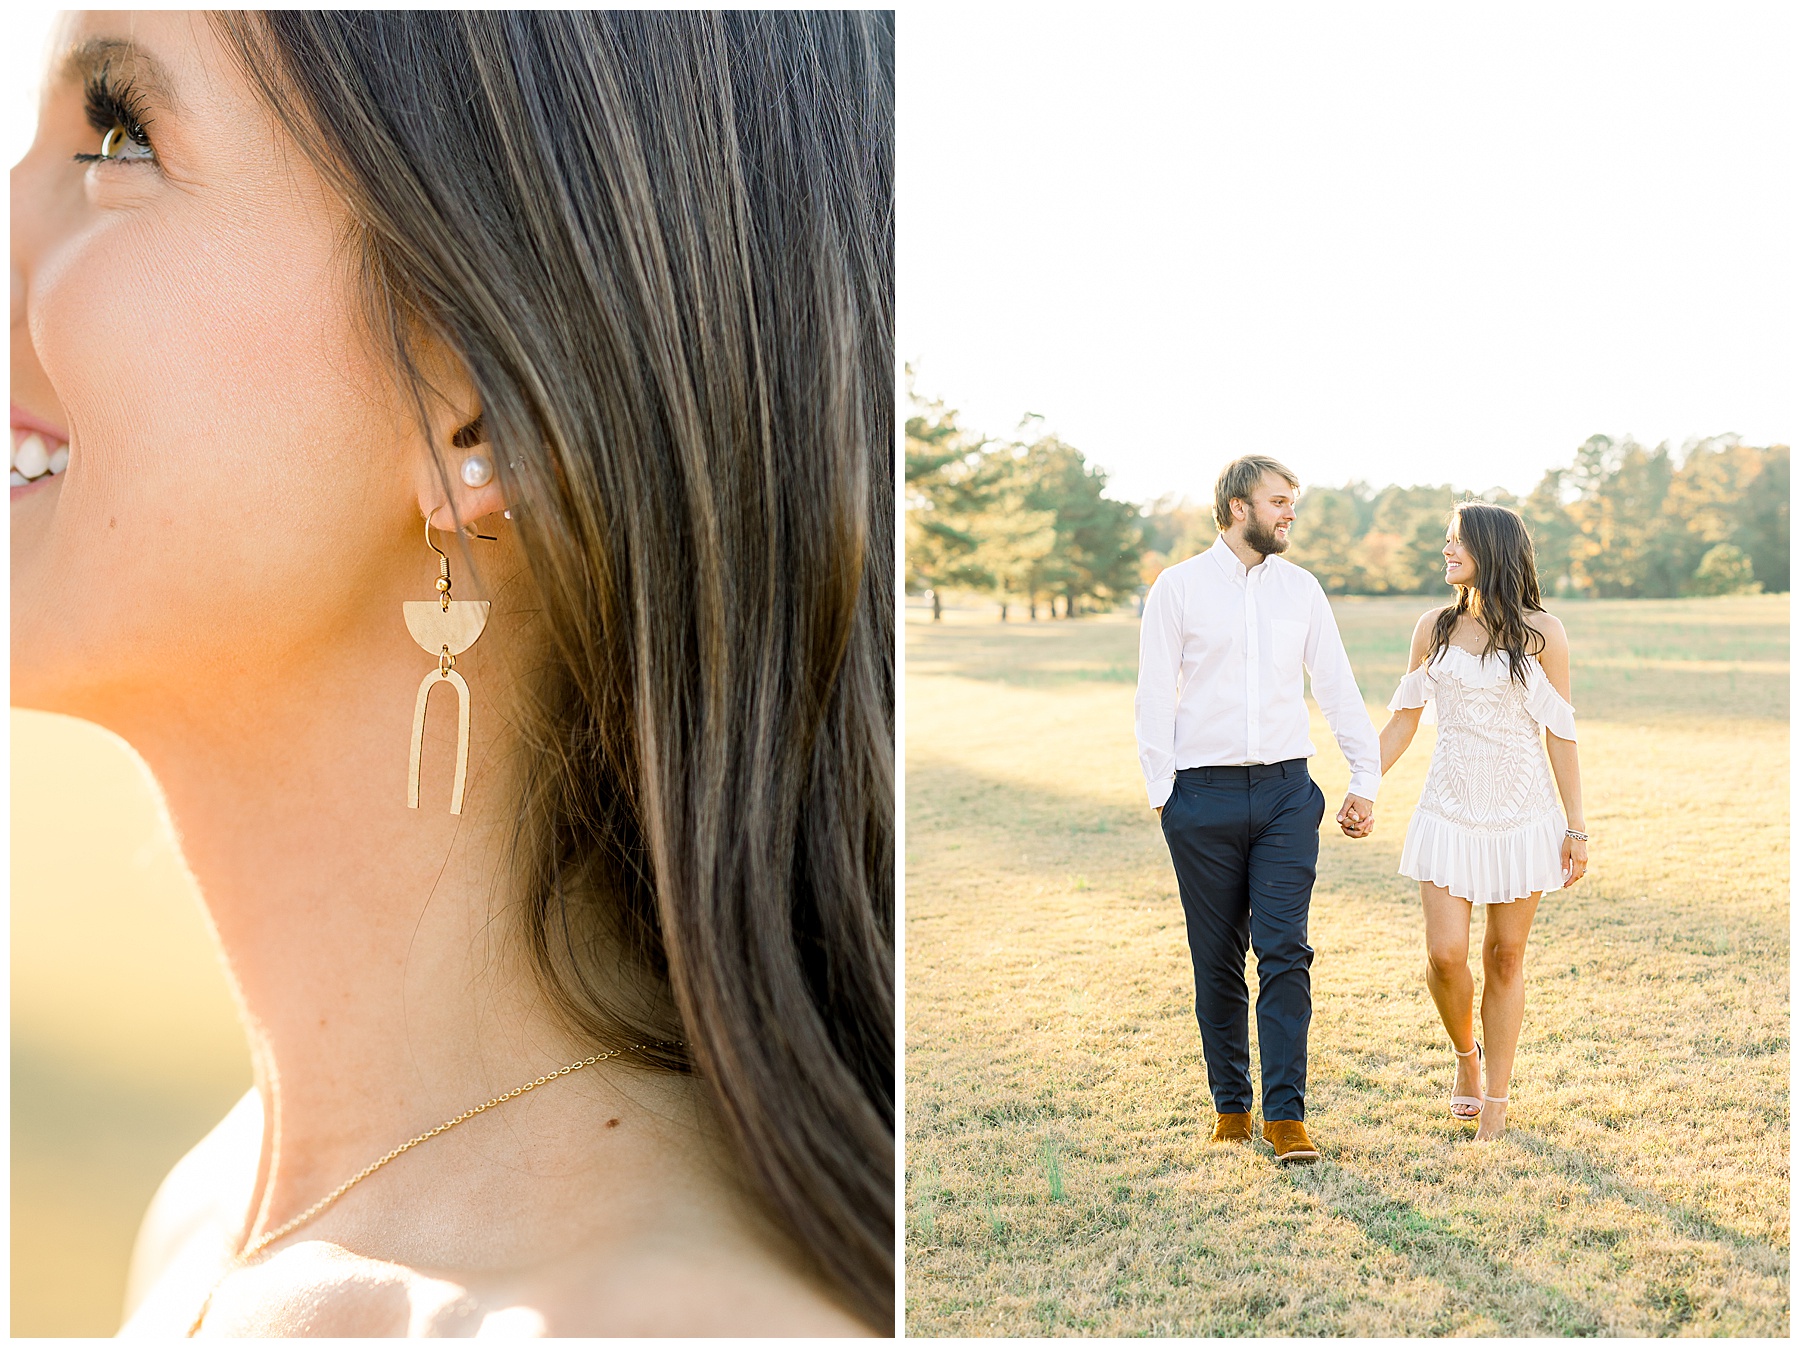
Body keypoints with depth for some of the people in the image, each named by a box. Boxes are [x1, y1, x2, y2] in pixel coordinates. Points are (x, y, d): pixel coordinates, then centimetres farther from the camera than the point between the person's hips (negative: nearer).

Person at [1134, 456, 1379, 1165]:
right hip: (1205, 794, -2)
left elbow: (1338, 688, 14)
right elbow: (1155, 698, 0)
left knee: (1285, 952, -6)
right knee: (1217, 960, 5)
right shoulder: (1179, 587, 1)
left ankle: (1286, 1115, -2)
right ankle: (1231, 1107, 18)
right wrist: (1162, 793, -6)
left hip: (1286, 789, 2)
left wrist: (1366, 780, 10)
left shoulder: (1300, 588, 10)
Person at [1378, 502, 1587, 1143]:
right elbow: (1403, 718, 11)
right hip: (1450, 811, 2)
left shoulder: (1541, 633, -3)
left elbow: (1560, 734, 0)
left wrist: (1576, 827, -2)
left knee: (1505, 956, 4)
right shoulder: (1435, 629, 5)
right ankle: (1465, 1054, 22)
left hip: (1522, 813, -1)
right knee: (1445, 954, -8)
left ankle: (1494, 1104, 16)